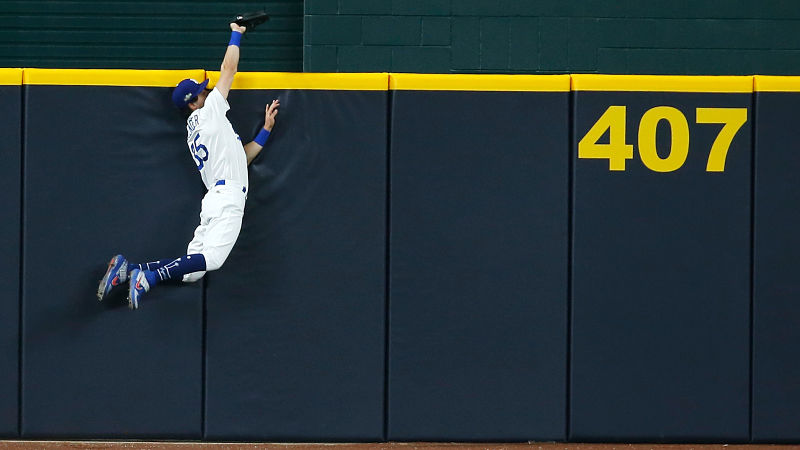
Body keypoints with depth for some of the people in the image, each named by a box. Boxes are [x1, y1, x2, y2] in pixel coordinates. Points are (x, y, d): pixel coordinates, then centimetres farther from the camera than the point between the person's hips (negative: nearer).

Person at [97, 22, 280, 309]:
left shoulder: (194, 134, 27)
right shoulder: (209, 112, 3)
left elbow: (240, 158, 31)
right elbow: (229, 67, 5)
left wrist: (266, 129, 31)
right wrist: (236, 33, 18)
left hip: (215, 200, 9)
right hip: (227, 197, -9)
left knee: (191, 272, 1)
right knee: (210, 258, -27)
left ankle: (128, 269, -5)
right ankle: (147, 277, -33)